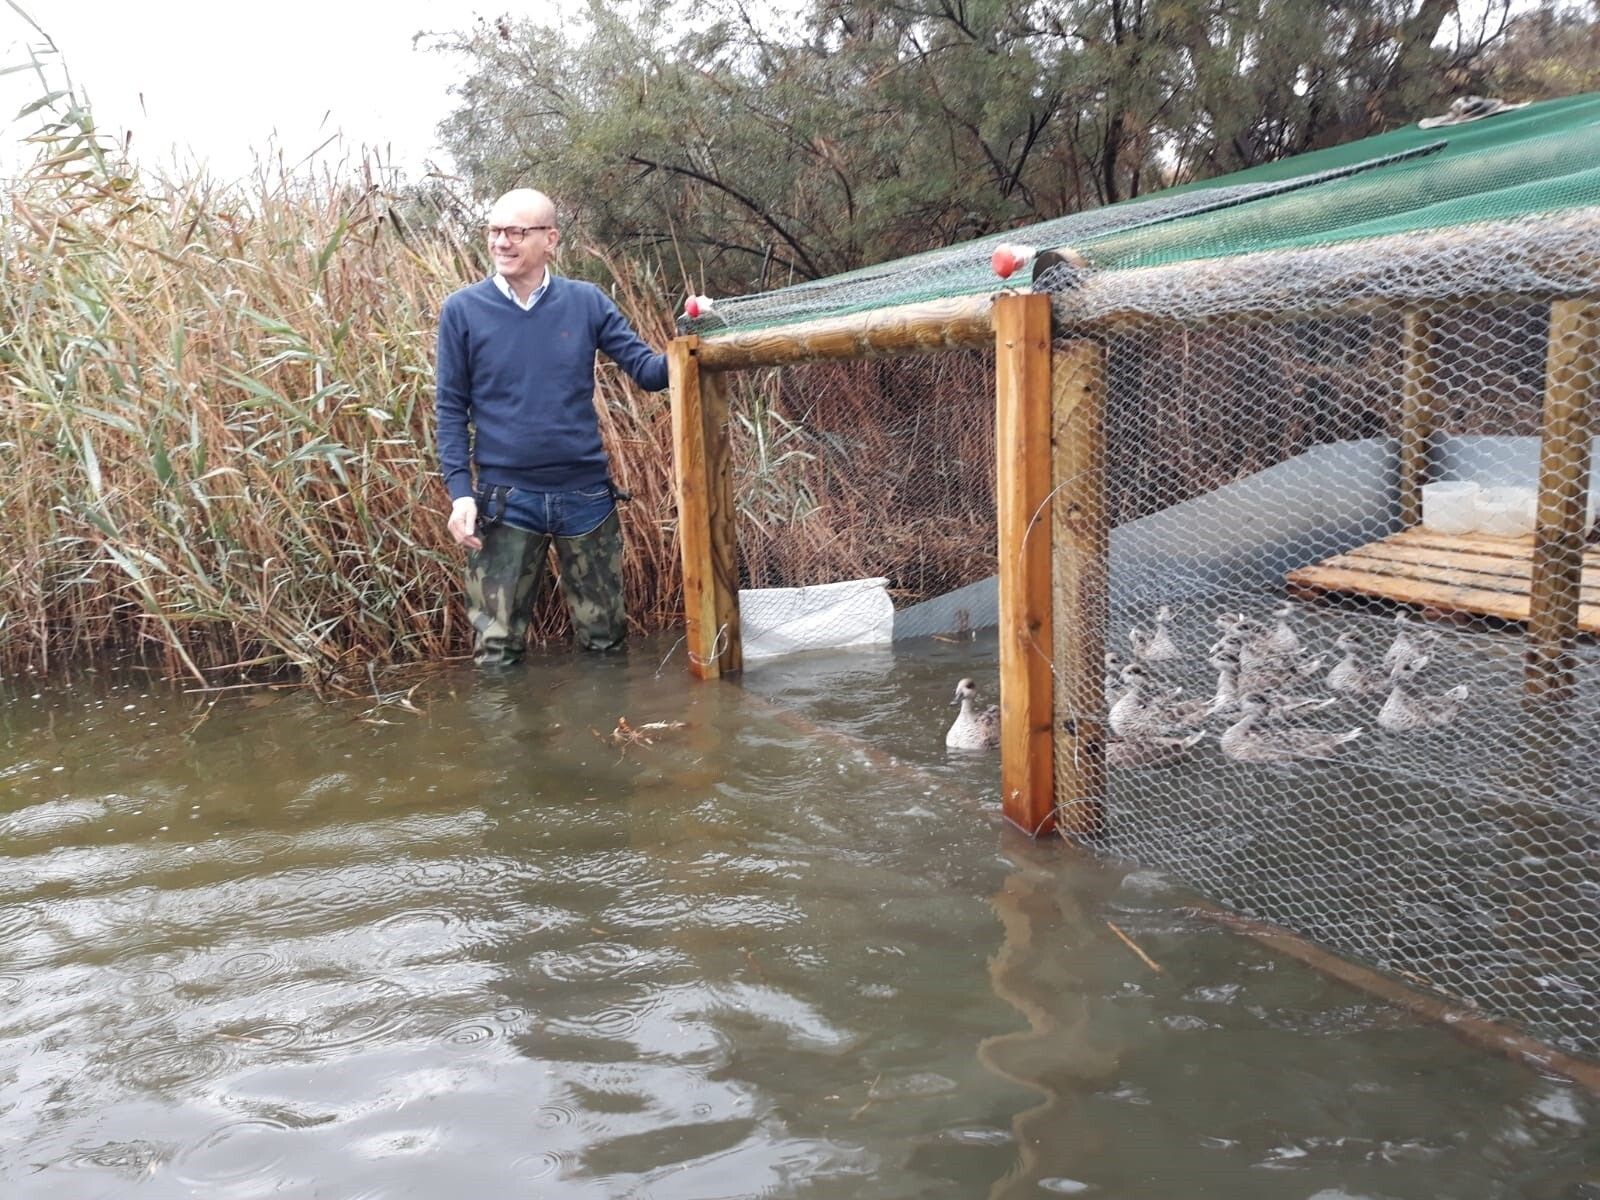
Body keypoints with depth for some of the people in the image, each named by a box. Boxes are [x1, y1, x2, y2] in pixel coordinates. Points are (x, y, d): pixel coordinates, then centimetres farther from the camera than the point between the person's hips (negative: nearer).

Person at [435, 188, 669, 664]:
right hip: (504, 499, -1)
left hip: (586, 494, 1)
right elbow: (451, 409, 0)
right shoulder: (462, 310, -2)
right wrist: (460, 492, -9)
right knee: (497, 652, 4)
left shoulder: (586, 301, 1)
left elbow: (647, 370, -1)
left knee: (605, 641, 14)